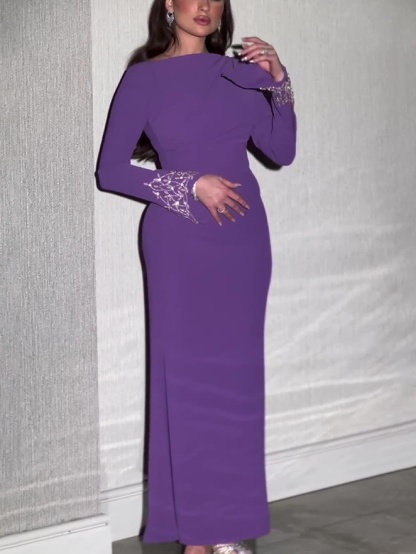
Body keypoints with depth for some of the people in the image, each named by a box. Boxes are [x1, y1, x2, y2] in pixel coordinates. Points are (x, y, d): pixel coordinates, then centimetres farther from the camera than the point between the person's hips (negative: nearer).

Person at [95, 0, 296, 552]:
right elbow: (110, 169, -4)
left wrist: (278, 82, -6)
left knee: (237, 375, 6)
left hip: (242, 237, 4)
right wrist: (191, 185, -11)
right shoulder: (144, 78, -1)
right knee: (186, 376, -2)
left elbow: (282, 150, 6)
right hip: (179, 242, -4)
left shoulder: (238, 73, 10)